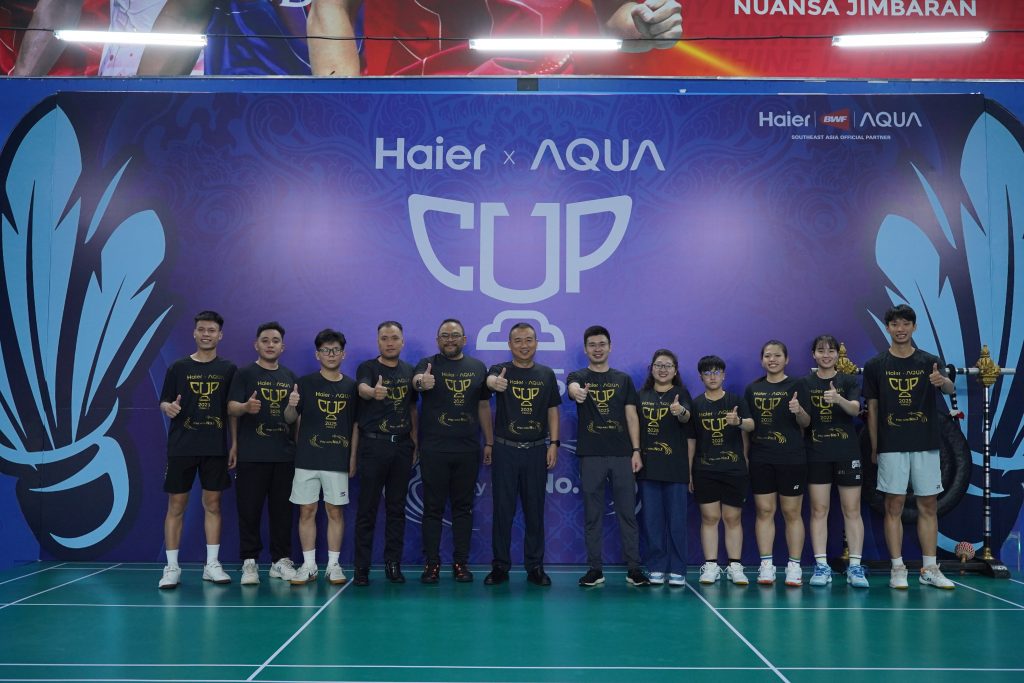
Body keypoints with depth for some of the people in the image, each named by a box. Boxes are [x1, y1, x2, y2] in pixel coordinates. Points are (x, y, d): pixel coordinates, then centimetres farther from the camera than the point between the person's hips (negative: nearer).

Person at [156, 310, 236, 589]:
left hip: (216, 448, 1)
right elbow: (164, 402, 5)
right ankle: (171, 567, 9)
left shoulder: (228, 369, 6)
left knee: (213, 504, 5)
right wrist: (168, 407, -17)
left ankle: (212, 565, 13)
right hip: (181, 447, 0)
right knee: (176, 505, 1)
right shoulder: (178, 367, 4)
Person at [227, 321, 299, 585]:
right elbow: (231, 408, -9)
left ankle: (281, 560, 14)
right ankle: (249, 562, 7)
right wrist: (246, 407, -31)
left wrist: (292, 407, -12)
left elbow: (290, 419, 10)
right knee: (249, 509, -1)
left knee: (282, 510, 6)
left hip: (284, 454, 3)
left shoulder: (290, 377, 12)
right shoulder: (245, 374, 2)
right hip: (251, 455, -3)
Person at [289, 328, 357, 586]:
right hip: (307, 459, -1)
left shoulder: (351, 386, 7)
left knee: (335, 511, 4)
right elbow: (294, 419, 4)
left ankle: (334, 565, 13)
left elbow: (355, 425, 10)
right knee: (306, 511, 3)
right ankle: (309, 565, 13)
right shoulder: (305, 383, 3)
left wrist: (353, 457, 5)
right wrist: (298, 451, 0)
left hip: (338, 460, 1)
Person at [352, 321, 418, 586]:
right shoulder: (367, 368, -3)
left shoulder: (409, 371, 11)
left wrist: (414, 443, 9)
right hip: (373, 444, -4)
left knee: (397, 508, 8)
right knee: (367, 509, -1)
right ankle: (362, 567, 5)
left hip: (402, 445, 4)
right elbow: (362, 389, -25)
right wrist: (373, 391, -49)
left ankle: (393, 564, 16)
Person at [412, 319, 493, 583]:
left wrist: (489, 442, 9)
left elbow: (484, 406, 13)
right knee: (433, 508, 3)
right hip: (434, 450, -3)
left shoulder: (477, 367, 10)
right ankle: (431, 563, 11)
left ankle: (461, 563, 17)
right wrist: (421, 382, -49)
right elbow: (416, 380, -24)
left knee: (463, 508, 8)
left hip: (468, 451, 3)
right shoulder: (429, 364, -1)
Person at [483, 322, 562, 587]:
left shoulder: (546, 374, 8)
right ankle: (500, 566, 13)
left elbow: (553, 410, 10)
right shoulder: (501, 370, -1)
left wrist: (554, 443, -1)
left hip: (536, 449, 2)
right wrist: (495, 382, -50)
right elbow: (490, 380, -25)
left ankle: (535, 567, 16)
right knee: (502, 510, 2)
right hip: (505, 449, -2)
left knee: (535, 511, 7)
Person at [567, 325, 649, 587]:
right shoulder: (578, 376, 5)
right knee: (592, 516, 4)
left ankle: (633, 569, 8)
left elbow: (631, 416, 8)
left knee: (628, 513, 2)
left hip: (622, 455, 1)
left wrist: (636, 451, -2)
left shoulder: (623, 379, 12)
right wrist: (576, 392, -46)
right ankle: (595, 569, 11)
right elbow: (573, 386, -20)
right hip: (591, 456, -1)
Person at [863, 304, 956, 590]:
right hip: (891, 447, -1)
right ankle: (897, 569, 7)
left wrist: (942, 381, -38)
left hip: (925, 445, 2)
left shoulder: (929, 361, 5)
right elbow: (872, 409, 5)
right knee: (894, 506, 0)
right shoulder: (876, 365, 3)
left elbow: (949, 389, -14)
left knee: (928, 506, 6)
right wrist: (873, 449, 2)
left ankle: (930, 569, 15)